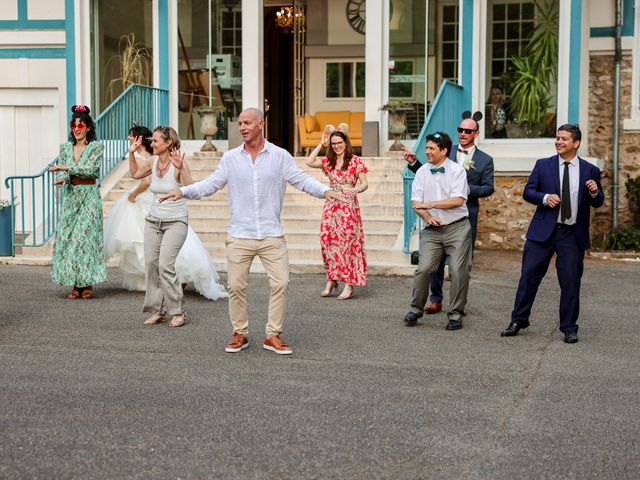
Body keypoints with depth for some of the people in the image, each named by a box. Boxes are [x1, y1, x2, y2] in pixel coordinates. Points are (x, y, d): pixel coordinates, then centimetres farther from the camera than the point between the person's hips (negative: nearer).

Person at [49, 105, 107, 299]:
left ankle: (87, 284, -1)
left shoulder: (96, 147, -2)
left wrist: (66, 168, -20)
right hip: (70, 195, 4)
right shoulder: (66, 147, 11)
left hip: (89, 196, -4)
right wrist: (62, 178, -19)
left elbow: (89, 168, -15)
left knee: (85, 236, -8)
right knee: (67, 237, -1)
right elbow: (61, 170, 4)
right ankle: (76, 284, 5)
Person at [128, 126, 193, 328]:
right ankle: (157, 311, 15)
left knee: (165, 265, -15)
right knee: (151, 264, 3)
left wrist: (182, 168, -39)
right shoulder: (152, 161, 2)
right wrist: (132, 153, 10)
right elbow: (135, 173, 22)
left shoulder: (178, 163, -16)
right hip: (153, 220, 6)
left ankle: (177, 311, -1)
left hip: (175, 222, -6)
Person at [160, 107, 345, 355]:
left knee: (281, 283, -4)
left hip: (272, 235, -1)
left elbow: (302, 180, 0)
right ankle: (240, 334, 18)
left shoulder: (280, 156, 2)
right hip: (239, 236, 1)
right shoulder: (230, 158, 5)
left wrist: (325, 190, -17)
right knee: (236, 286, 3)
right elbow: (210, 184, 6)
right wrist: (183, 191, -8)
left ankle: (273, 335, 8)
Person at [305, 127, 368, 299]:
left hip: (348, 206, -5)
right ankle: (331, 281, 13)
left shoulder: (356, 161, -1)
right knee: (327, 241, 2)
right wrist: (321, 143, 2)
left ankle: (349, 285, -2)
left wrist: (357, 189, -25)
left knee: (347, 243, -5)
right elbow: (309, 162, -2)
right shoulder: (328, 161, 11)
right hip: (331, 205, 5)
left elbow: (364, 183, -3)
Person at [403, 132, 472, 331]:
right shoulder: (422, 173, 10)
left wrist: (430, 204, -10)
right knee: (424, 268, -9)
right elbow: (416, 202, 6)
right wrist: (427, 217, -14)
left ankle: (455, 314, 5)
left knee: (458, 271, -6)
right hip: (432, 230, 3)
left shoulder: (457, 170, -2)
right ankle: (416, 309, 7)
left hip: (457, 227, -3)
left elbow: (458, 200, -12)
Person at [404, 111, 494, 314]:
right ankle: (436, 299, 12)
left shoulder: (485, 160, 4)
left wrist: (468, 189, -16)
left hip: (467, 215, -1)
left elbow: (488, 188, 0)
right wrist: (414, 162, -7)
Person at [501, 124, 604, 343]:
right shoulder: (543, 165, 5)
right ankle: (518, 321, 14)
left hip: (573, 234, 0)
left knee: (571, 281, 3)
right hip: (543, 230, 0)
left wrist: (595, 192, -13)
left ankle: (569, 328, 15)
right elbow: (527, 192, 3)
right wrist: (545, 198, -16)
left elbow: (597, 203, 9)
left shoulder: (590, 170, 6)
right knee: (529, 275, 2)